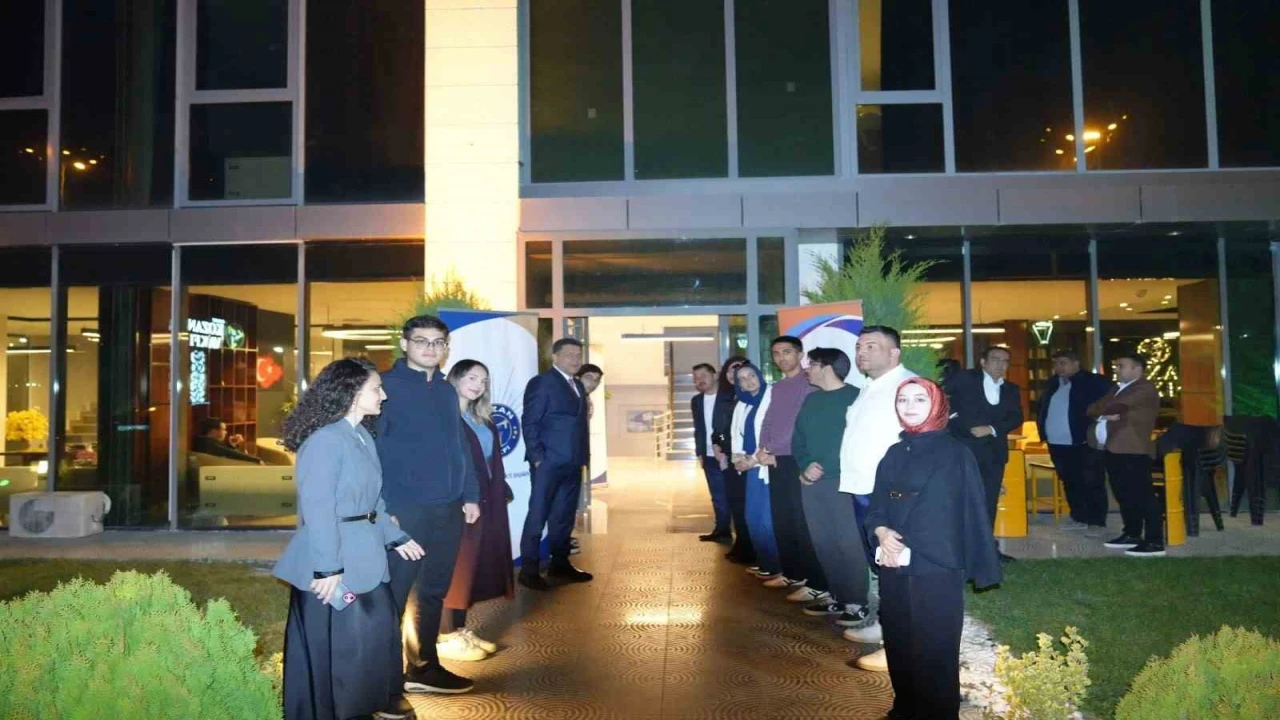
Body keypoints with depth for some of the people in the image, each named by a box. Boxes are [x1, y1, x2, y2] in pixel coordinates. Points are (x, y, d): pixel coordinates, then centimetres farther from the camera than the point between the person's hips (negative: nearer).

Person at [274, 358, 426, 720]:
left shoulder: (363, 436, 10)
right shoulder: (324, 441, -19)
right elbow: (318, 510, -21)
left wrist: (395, 537, 17)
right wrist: (326, 568, -22)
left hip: (364, 554, 9)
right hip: (332, 561, -9)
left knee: (378, 629, 19)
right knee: (332, 644, 6)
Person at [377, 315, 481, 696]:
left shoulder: (447, 391, 14)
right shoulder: (386, 386, -6)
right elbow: (372, 449, -10)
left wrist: (470, 495, 10)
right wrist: (384, 507, -16)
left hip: (448, 508, 7)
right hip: (405, 508, -6)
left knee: (433, 591, 15)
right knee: (393, 593, 1)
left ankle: (424, 667, 27)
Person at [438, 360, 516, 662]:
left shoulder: (483, 420, 17)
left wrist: (502, 491, 7)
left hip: (485, 503, 8)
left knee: (473, 567, 12)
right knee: (455, 569, -3)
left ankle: (461, 631, 21)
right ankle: (445, 637, 6)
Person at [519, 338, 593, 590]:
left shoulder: (578, 385, 18)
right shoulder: (541, 382, -6)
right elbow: (529, 422, -10)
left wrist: (582, 456, 11)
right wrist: (537, 457, -16)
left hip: (573, 462, 8)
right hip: (548, 461, -7)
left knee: (565, 515, 12)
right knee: (538, 514, -3)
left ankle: (560, 563, 22)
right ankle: (528, 569, 2)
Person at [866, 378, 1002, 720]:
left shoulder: (956, 454, -4)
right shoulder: (894, 454, 10)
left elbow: (972, 512, -6)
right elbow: (876, 506, 11)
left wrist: (980, 568, -8)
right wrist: (881, 532, -10)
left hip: (936, 569, -5)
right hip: (894, 569, 5)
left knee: (934, 650, 1)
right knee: (898, 645, 12)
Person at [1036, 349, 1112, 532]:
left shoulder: (1094, 382, -6)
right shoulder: (1051, 384, 13)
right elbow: (1042, 409, 22)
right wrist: (1043, 432, 10)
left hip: (1084, 443, -6)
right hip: (1057, 444, 7)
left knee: (1092, 483, 0)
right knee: (1070, 483, 14)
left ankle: (1097, 522, 6)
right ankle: (1079, 519, 25)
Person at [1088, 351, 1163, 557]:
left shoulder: (1144, 389, -7)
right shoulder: (1118, 389, 22)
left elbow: (1115, 406, -17)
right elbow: (1093, 408, 14)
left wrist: (1101, 410, 3)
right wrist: (1105, 415, -7)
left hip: (1133, 451, -9)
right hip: (1114, 450, 9)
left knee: (1143, 496, -9)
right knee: (1124, 496, 14)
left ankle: (1154, 542, -8)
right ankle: (1131, 534, 23)